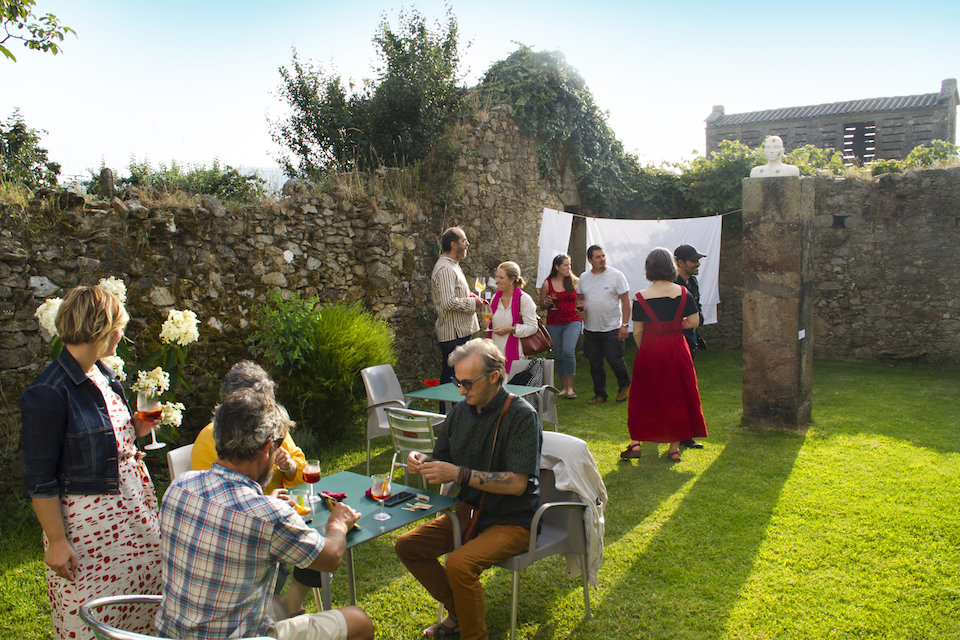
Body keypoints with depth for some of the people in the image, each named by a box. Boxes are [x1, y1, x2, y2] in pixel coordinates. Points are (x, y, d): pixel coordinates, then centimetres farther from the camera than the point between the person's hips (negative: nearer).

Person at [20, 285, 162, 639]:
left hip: (132, 509, 7)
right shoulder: (47, 394, -19)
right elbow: (40, 479, -16)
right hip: (86, 517, -7)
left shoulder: (103, 375, 6)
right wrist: (56, 541, -14)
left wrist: (136, 429, -1)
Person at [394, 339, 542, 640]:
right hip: (469, 512, 8)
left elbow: (517, 483, -24)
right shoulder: (461, 411, 3)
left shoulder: (521, 415, -18)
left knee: (460, 564, -29)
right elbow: (443, 462, 14)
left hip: (513, 521, -7)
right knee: (407, 546, -1)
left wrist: (458, 474, -28)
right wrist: (422, 462, -10)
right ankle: (458, 612, 14)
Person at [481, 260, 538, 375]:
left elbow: (532, 327, -11)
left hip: (513, 352, -5)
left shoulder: (524, 299, -8)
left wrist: (510, 329, -18)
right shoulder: (496, 297, 11)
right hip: (495, 350, 5)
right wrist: (486, 324, 2)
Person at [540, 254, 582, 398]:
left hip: (573, 322, -2)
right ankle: (563, 387, 21)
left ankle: (570, 388, -13)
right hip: (554, 324, 2)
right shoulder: (547, 284, 2)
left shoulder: (575, 281, 3)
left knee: (568, 351, -19)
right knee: (558, 355, 7)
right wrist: (547, 302, -9)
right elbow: (541, 303, 12)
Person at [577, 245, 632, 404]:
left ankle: (624, 386, 26)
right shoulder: (584, 277, 7)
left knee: (615, 361, -2)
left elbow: (625, 301, -6)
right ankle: (600, 394, 25)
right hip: (590, 329, 4)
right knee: (595, 364, 10)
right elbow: (580, 297, 19)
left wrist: (624, 325, -13)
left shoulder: (616, 275, -6)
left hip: (612, 328, -4)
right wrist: (581, 306, -6)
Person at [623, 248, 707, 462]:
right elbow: (694, 322, -1)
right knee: (676, 396, 11)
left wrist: (644, 352, 10)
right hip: (677, 351, 1)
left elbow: (637, 332, -5)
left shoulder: (641, 297, -7)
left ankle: (636, 442, 10)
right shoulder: (683, 293, -4)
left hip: (649, 353, -1)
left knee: (644, 396, 12)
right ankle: (674, 448, 17)